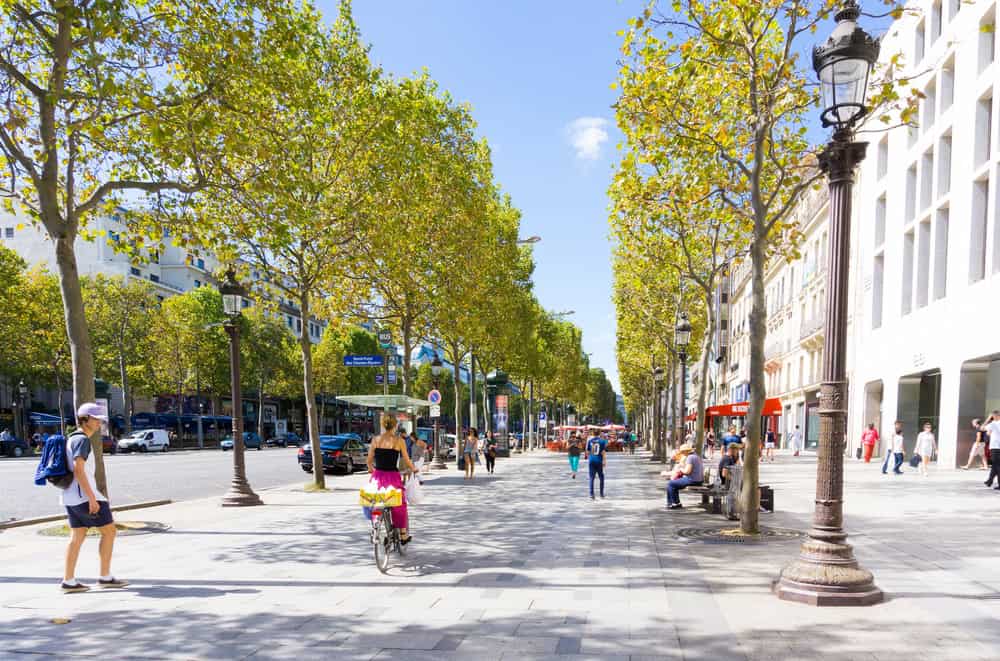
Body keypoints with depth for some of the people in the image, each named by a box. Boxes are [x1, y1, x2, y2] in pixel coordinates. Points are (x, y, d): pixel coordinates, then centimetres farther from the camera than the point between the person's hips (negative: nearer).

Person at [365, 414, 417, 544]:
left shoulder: (375, 439, 1)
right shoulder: (399, 440, -6)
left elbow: (369, 461, 4)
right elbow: (407, 462, -2)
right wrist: (414, 469, 18)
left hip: (378, 476, 2)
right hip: (393, 476, -2)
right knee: (400, 506, 15)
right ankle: (403, 535, 22)